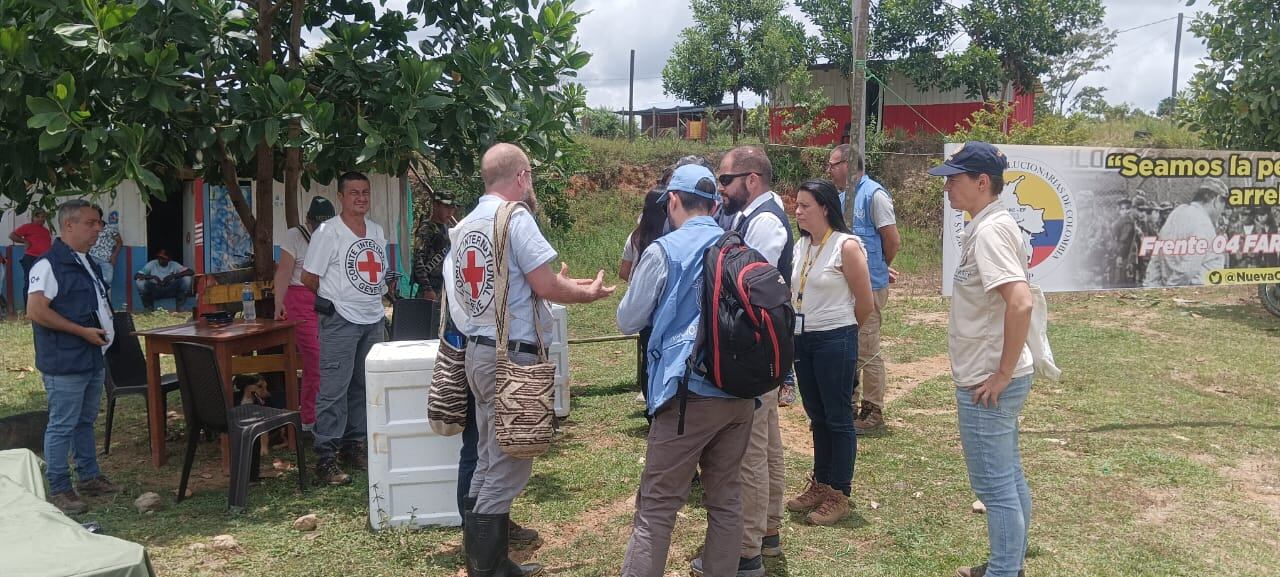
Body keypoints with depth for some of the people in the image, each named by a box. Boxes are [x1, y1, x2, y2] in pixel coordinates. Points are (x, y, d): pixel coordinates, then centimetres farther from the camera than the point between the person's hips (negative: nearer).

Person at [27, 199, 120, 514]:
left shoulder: (89, 263, 14)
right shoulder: (49, 264, -15)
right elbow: (36, 311, -22)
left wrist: (106, 330, 11)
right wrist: (83, 332, -20)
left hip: (93, 359, 9)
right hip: (65, 362, -9)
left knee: (86, 421, 18)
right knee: (62, 426, -2)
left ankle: (89, 477, 28)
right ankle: (59, 490, 6)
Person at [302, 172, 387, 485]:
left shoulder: (377, 231, 13)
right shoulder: (328, 232, -8)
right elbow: (308, 277, -5)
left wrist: (375, 297, 12)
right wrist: (337, 296, 5)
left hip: (374, 318, 7)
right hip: (341, 320, -7)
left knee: (364, 387, 11)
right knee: (334, 389, -7)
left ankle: (353, 447, 23)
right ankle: (325, 458, -3)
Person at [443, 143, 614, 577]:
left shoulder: (466, 225, 13)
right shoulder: (515, 217, -13)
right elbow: (546, 287, -16)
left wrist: (559, 284, 22)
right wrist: (589, 293, 2)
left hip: (480, 351, 9)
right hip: (511, 356, -9)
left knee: (490, 460, 17)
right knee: (507, 465, -1)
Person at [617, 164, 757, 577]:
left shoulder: (664, 251, -6)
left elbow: (628, 321, 2)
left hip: (690, 393, -6)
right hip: (740, 391, 6)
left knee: (657, 505, -1)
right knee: (726, 495, 16)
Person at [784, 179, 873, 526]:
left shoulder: (847, 246, -12)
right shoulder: (801, 246, 8)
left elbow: (865, 304, -7)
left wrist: (841, 331, 5)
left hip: (834, 341, -7)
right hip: (802, 339, 7)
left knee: (838, 418, 3)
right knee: (816, 416, 16)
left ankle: (839, 495, 13)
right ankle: (820, 485, 28)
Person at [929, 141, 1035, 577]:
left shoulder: (989, 231, -20)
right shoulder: (988, 226, 10)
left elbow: (1020, 303, -32)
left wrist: (1002, 373, -24)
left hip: (987, 383, -10)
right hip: (988, 379, 10)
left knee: (995, 486, 1)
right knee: (1009, 479, 19)